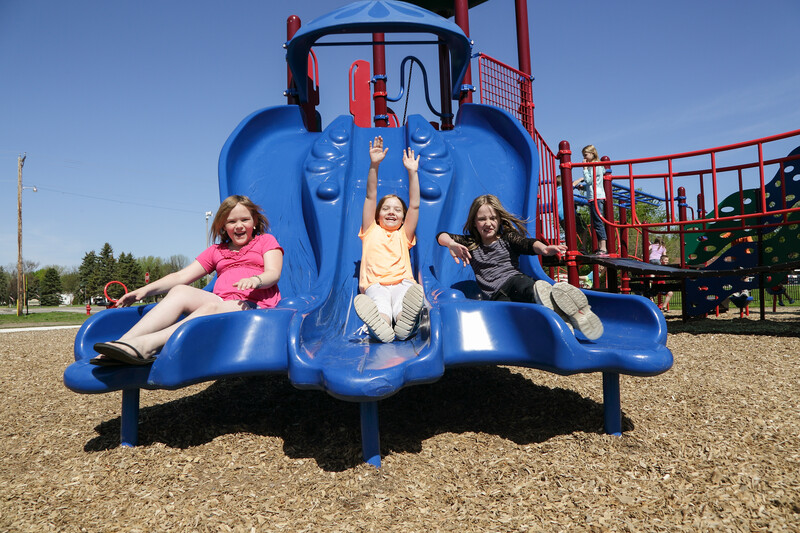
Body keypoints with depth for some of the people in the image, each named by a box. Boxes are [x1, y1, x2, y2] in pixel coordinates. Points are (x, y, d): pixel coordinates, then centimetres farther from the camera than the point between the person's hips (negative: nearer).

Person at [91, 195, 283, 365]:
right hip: (222, 304, 4)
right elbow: (181, 276, 20)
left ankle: (147, 344, -53)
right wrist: (146, 290, 5)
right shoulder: (216, 251, 29)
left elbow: (273, 274, 0)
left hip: (255, 306, -4)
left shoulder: (266, 241, 18)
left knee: (214, 306, -36)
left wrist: (255, 279, -24)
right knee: (179, 291, -24)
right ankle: (125, 341, -39)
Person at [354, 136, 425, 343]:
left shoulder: (404, 235, 28)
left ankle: (405, 322, -66)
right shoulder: (371, 231, 26)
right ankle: (380, 324, -67)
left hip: (402, 282, 1)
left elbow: (414, 205, 19)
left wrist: (412, 172, 13)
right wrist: (374, 165, 8)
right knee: (380, 301, -39)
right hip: (375, 285, -1)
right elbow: (371, 197, 17)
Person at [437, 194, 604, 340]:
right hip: (496, 295, 0)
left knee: (519, 284, -39)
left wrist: (543, 248, -30)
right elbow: (442, 236, 13)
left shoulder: (508, 238, 15)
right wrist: (451, 244, -12)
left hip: (514, 281, 0)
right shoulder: (471, 243, 21)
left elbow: (528, 244, -5)